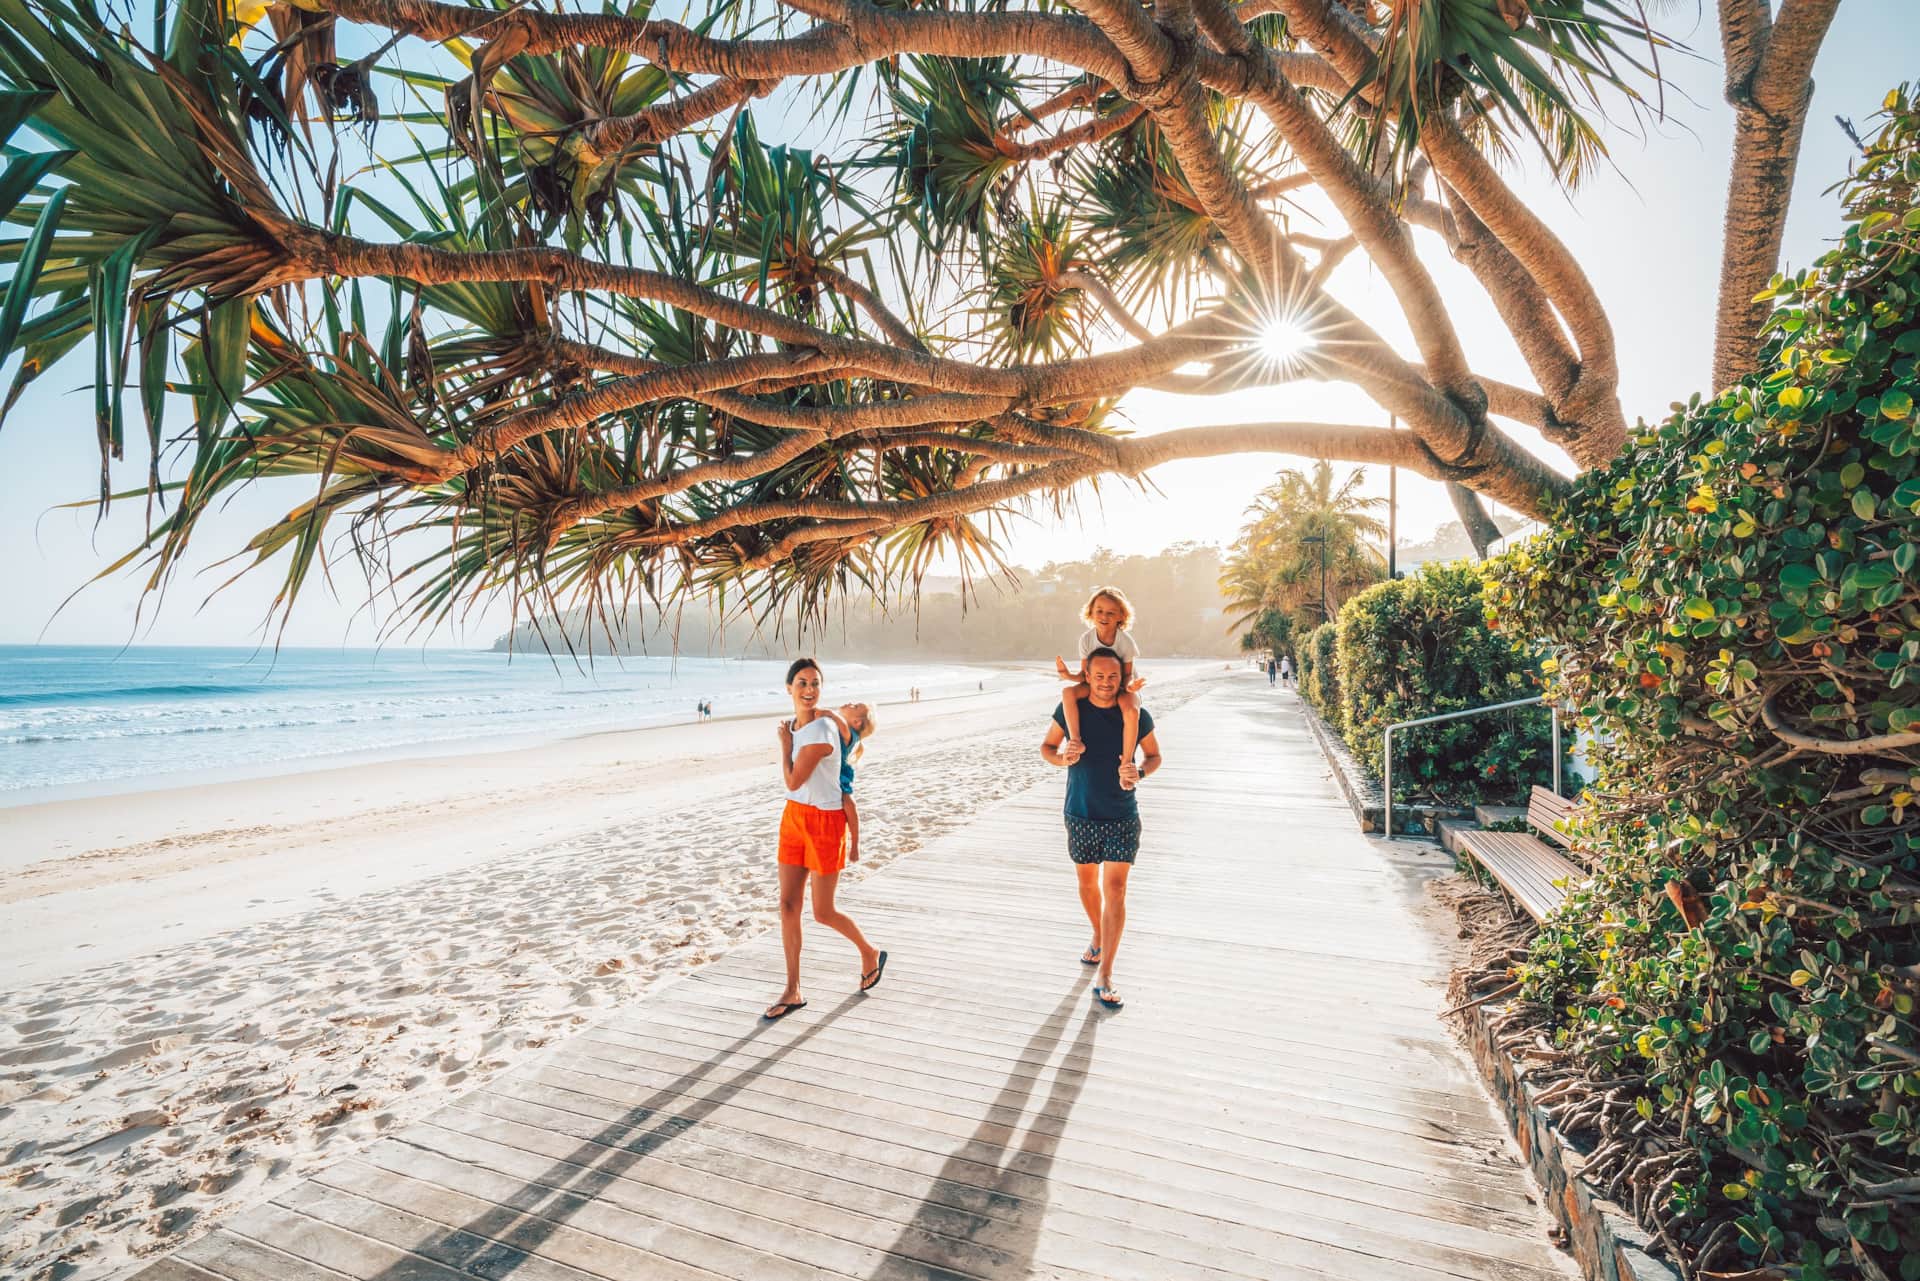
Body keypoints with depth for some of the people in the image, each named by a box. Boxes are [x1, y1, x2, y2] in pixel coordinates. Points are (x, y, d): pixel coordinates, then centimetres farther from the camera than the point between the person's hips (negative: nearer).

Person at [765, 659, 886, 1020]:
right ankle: (793, 992, 19)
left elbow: (792, 781, -18)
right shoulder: (795, 725, 4)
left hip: (825, 822, -7)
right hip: (794, 817, 8)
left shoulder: (821, 730, -21)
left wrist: (784, 742, -8)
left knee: (823, 912, 3)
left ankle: (870, 953, 31)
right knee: (788, 905, 7)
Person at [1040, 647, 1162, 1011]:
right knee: (1087, 885, 18)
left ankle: (1105, 980, -1)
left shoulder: (1136, 715, -10)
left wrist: (1139, 773, -16)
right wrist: (1061, 758, -18)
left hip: (1122, 817, -2)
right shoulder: (1071, 708, -8)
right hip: (1080, 815, 2)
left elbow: (1154, 755, 5)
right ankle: (1098, 939, 45)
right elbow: (1046, 747, 5)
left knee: (1114, 891, -7)